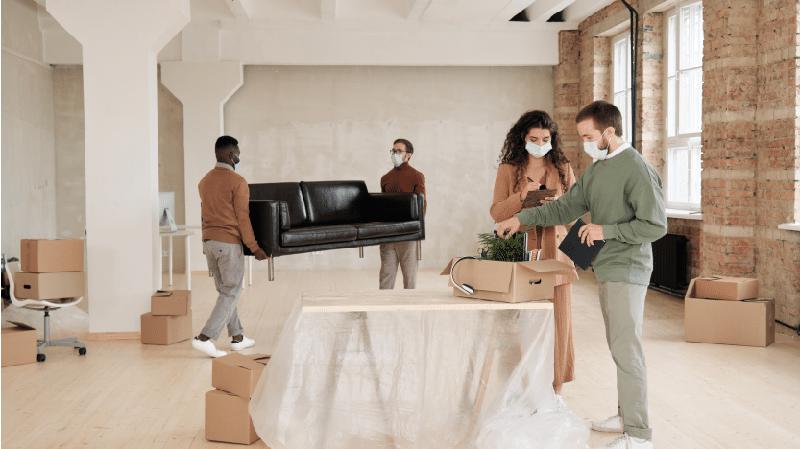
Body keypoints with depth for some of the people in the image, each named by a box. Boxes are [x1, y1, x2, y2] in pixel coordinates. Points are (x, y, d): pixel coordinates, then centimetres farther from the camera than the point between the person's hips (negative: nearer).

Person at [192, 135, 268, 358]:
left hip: (208, 242, 8)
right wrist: (254, 248, -7)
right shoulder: (238, 182, -13)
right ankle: (205, 338, -9)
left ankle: (237, 337, 22)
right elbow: (242, 219, -13)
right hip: (229, 243, -8)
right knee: (231, 293, 0)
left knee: (225, 291, 15)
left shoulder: (204, 182, 10)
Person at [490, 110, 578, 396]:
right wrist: (521, 196, -16)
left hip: (555, 253, 1)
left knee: (557, 318, 1)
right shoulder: (508, 170, 5)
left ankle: (555, 387, 10)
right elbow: (496, 212, 0)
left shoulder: (563, 169, 9)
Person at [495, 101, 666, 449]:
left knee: (626, 350, -6)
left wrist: (606, 230, -17)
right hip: (607, 271, 9)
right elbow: (565, 207, 16)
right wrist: (522, 218, 7)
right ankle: (626, 416, 26)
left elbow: (655, 226, -16)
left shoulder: (637, 170, -15)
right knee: (619, 346, 15)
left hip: (626, 272, -9)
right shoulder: (596, 169, 12)